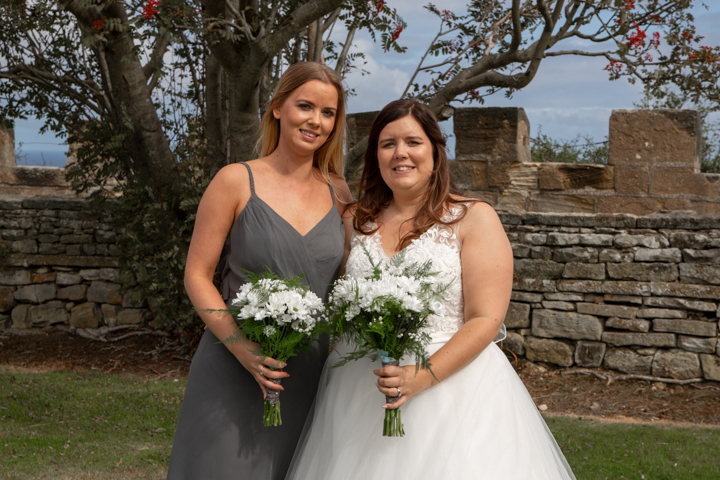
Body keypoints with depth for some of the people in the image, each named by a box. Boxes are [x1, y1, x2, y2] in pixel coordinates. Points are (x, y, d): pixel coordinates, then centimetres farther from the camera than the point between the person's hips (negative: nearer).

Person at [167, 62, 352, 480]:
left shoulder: (338, 193, 7)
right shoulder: (237, 182, -4)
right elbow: (197, 276, -6)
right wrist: (242, 347, -17)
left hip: (310, 375, 4)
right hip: (232, 369, -3)